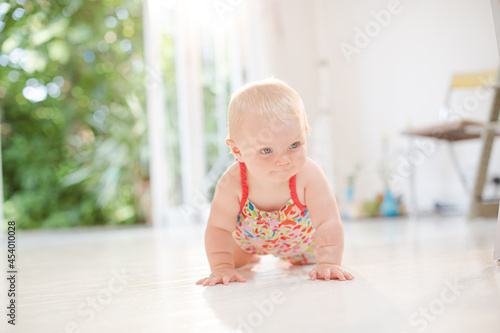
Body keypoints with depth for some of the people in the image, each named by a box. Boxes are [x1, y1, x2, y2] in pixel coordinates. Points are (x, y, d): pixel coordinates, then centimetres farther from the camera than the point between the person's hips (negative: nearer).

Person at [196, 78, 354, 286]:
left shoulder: (309, 175, -42)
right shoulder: (232, 183, -41)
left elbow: (328, 224, -42)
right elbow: (218, 229, -32)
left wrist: (328, 263, -53)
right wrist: (222, 267, -41)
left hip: (300, 237, 0)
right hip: (249, 237, 0)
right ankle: (250, 256, 50)